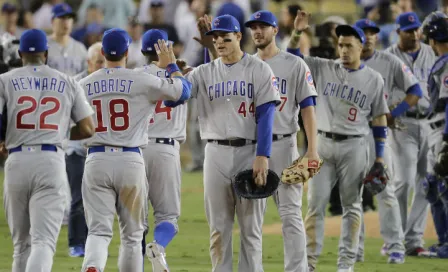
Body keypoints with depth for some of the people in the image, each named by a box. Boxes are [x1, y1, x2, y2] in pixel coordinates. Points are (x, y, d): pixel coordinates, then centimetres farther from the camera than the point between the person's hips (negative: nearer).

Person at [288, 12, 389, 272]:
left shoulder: (374, 79, 1)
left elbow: (380, 120, 3)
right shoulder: (323, 68, 6)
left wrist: (380, 159, -1)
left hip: (354, 147, -2)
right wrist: (297, 33, -15)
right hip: (323, 145, 2)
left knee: (352, 205, 3)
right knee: (316, 203, -1)